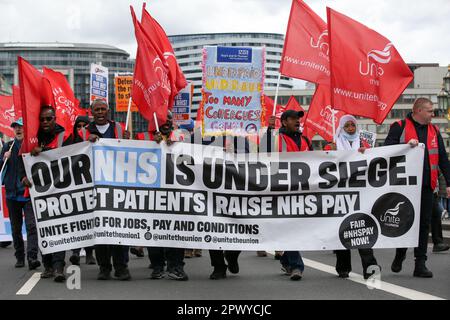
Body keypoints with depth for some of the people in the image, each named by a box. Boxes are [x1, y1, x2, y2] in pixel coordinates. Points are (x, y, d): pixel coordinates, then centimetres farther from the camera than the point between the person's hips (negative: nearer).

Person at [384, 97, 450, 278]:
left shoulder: (433, 131, 15)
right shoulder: (400, 127, 0)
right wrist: (406, 145, -21)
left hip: (426, 186, 4)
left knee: (424, 224, 3)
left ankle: (420, 264, 7)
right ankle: (400, 256, 25)